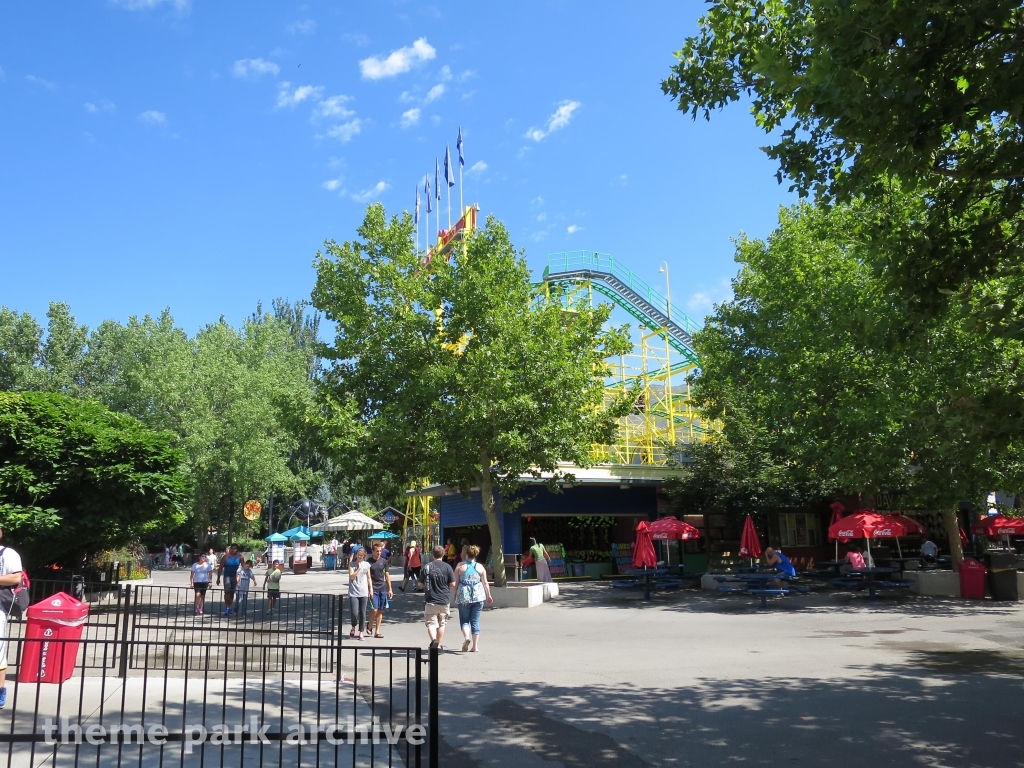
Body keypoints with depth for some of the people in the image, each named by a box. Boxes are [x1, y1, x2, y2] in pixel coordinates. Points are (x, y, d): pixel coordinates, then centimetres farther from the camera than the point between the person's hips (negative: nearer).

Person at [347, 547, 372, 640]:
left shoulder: (367, 565, 7)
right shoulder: (352, 564, 1)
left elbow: (368, 578, 13)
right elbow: (351, 577, -9)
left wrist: (371, 589, 9)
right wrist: (359, 568, -13)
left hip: (364, 593, 2)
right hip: (353, 593, -2)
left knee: (362, 613, 3)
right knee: (354, 613, -10)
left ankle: (361, 632, 13)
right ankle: (353, 627, 19)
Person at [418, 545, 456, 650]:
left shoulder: (426, 567, -4)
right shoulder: (447, 567, -7)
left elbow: (420, 584, 1)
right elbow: (453, 584, -5)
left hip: (430, 600, 0)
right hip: (444, 600, 1)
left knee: (431, 623, 3)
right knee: (442, 624, 13)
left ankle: (433, 640, -21)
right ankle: (438, 645, 19)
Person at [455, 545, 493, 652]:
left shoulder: (460, 566, 0)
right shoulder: (480, 567, 4)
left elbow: (455, 582, 1)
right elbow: (485, 583, 5)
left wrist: (455, 595, 14)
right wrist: (488, 596, 16)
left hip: (463, 596, -2)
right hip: (478, 596, 2)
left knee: (464, 619, 9)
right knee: (475, 621, 9)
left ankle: (467, 637, -17)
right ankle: (475, 646, 9)